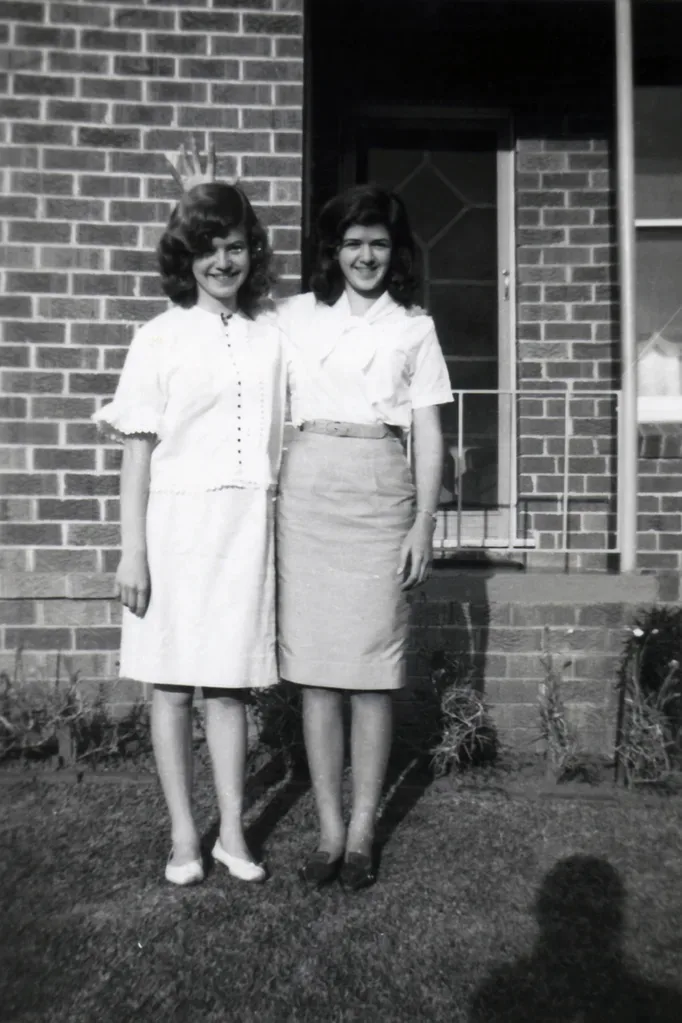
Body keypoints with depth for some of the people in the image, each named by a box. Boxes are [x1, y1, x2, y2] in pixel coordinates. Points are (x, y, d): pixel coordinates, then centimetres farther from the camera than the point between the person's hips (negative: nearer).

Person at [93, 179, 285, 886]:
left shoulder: (270, 337, 8)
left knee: (230, 683, 8)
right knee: (173, 683, 6)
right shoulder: (161, 338, 0)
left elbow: (279, 439, 11)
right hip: (176, 518, -2)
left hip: (247, 523, 2)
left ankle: (232, 832, 20)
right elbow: (137, 450, -2)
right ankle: (183, 836, 20)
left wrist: (286, 531, 6)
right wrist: (132, 551, -6)